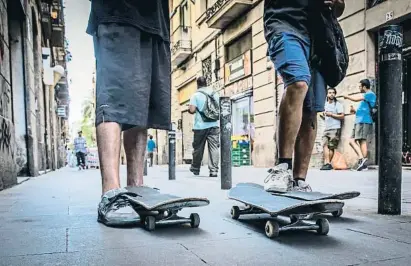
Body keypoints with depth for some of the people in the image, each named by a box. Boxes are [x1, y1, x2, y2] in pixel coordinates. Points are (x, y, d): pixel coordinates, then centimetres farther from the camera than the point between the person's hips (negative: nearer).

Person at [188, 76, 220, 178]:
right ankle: (213, 170, -7)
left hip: (200, 126, -2)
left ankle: (195, 169, 25)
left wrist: (189, 108, 10)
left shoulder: (196, 95, -4)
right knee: (214, 148, -1)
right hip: (214, 125, 2)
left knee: (198, 148, 10)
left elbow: (192, 110, -11)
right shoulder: (215, 94, 10)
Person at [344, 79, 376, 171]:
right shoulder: (365, 96, 26)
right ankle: (361, 159, -1)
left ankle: (364, 163, -14)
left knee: (362, 141, -13)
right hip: (359, 121, 10)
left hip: (364, 121, -10)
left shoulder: (370, 94, -3)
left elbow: (356, 98, -14)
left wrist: (347, 96, 4)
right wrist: (355, 111, 14)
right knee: (352, 141, 2)